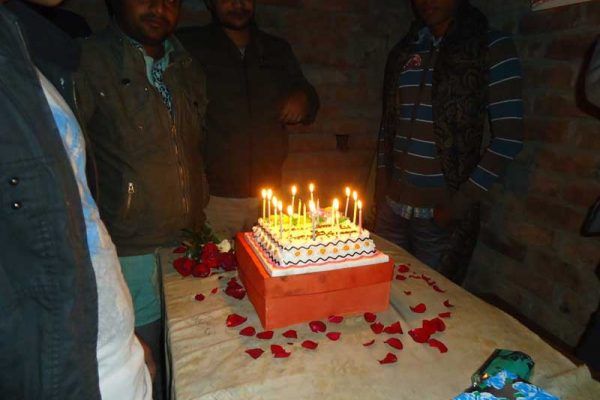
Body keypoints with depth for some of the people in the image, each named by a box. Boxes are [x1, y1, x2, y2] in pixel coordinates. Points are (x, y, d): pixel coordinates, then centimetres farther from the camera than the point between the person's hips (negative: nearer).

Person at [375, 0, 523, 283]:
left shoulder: (492, 47, -3)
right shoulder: (403, 51, 11)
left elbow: (509, 137, -7)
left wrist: (462, 202, -11)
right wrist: (382, 180, 7)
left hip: (441, 212, -4)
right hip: (392, 206, 4)